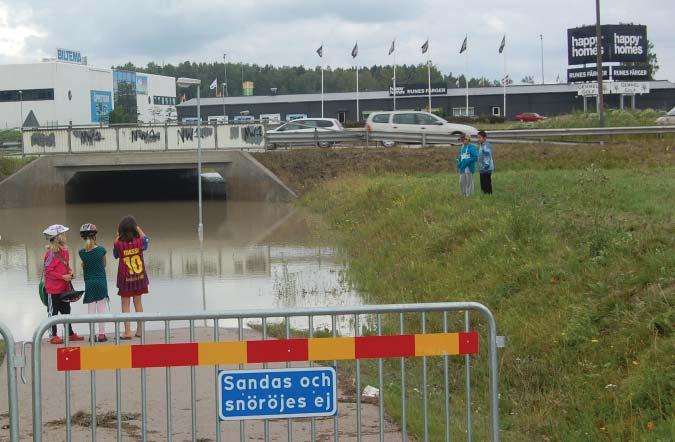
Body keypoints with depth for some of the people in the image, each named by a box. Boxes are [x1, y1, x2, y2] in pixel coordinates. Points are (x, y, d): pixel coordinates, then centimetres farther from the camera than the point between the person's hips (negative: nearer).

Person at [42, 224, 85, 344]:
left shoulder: (64, 251, 9)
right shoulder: (51, 254, -16)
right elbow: (47, 271, -18)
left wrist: (69, 272, 2)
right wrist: (63, 277, -19)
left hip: (64, 288, 8)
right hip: (53, 289, -8)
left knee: (66, 310, 15)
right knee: (53, 312, 2)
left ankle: (70, 333, 24)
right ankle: (53, 336, 9)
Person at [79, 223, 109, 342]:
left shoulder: (82, 253, -7)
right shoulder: (101, 250, -9)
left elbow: (84, 265, 3)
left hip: (89, 283, 1)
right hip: (101, 282, -1)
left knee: (91, 309, 8)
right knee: (101, 308, 6)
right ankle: (101, 333, 6)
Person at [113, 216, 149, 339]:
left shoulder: (119, 244, -15)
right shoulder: (139, 241, -9)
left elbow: (115, 255, 5)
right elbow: (145, 239, 15)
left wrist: (117, 238, 3)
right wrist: (138, 228, 17)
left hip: (125, 279, -3)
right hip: (139, 277, 3)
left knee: (125, 305, 4)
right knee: (138, 303, 14)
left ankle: (127, 332, -1)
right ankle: (139, 330, 18)